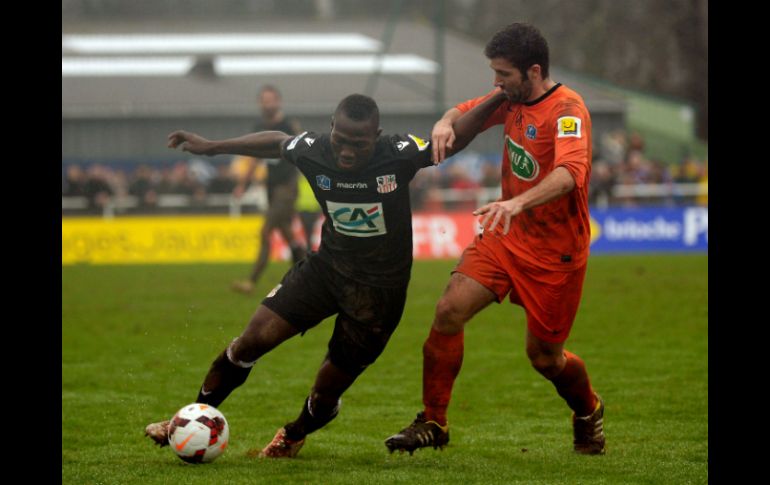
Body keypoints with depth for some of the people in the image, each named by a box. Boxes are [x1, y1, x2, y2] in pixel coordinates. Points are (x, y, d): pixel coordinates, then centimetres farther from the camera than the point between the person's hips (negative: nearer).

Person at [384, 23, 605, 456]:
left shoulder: (567, 110, -22)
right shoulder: (511, 99, 2)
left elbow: (569, 174, -38)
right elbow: (466, 113, 19)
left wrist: (517, 203, -55)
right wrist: (447, 124, -7)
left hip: (555, 253, -6)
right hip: (505, 237, 6)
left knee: (545, 358, 4)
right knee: (449, 310, -13)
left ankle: (589, 411, 38)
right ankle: (433, 424, -2)